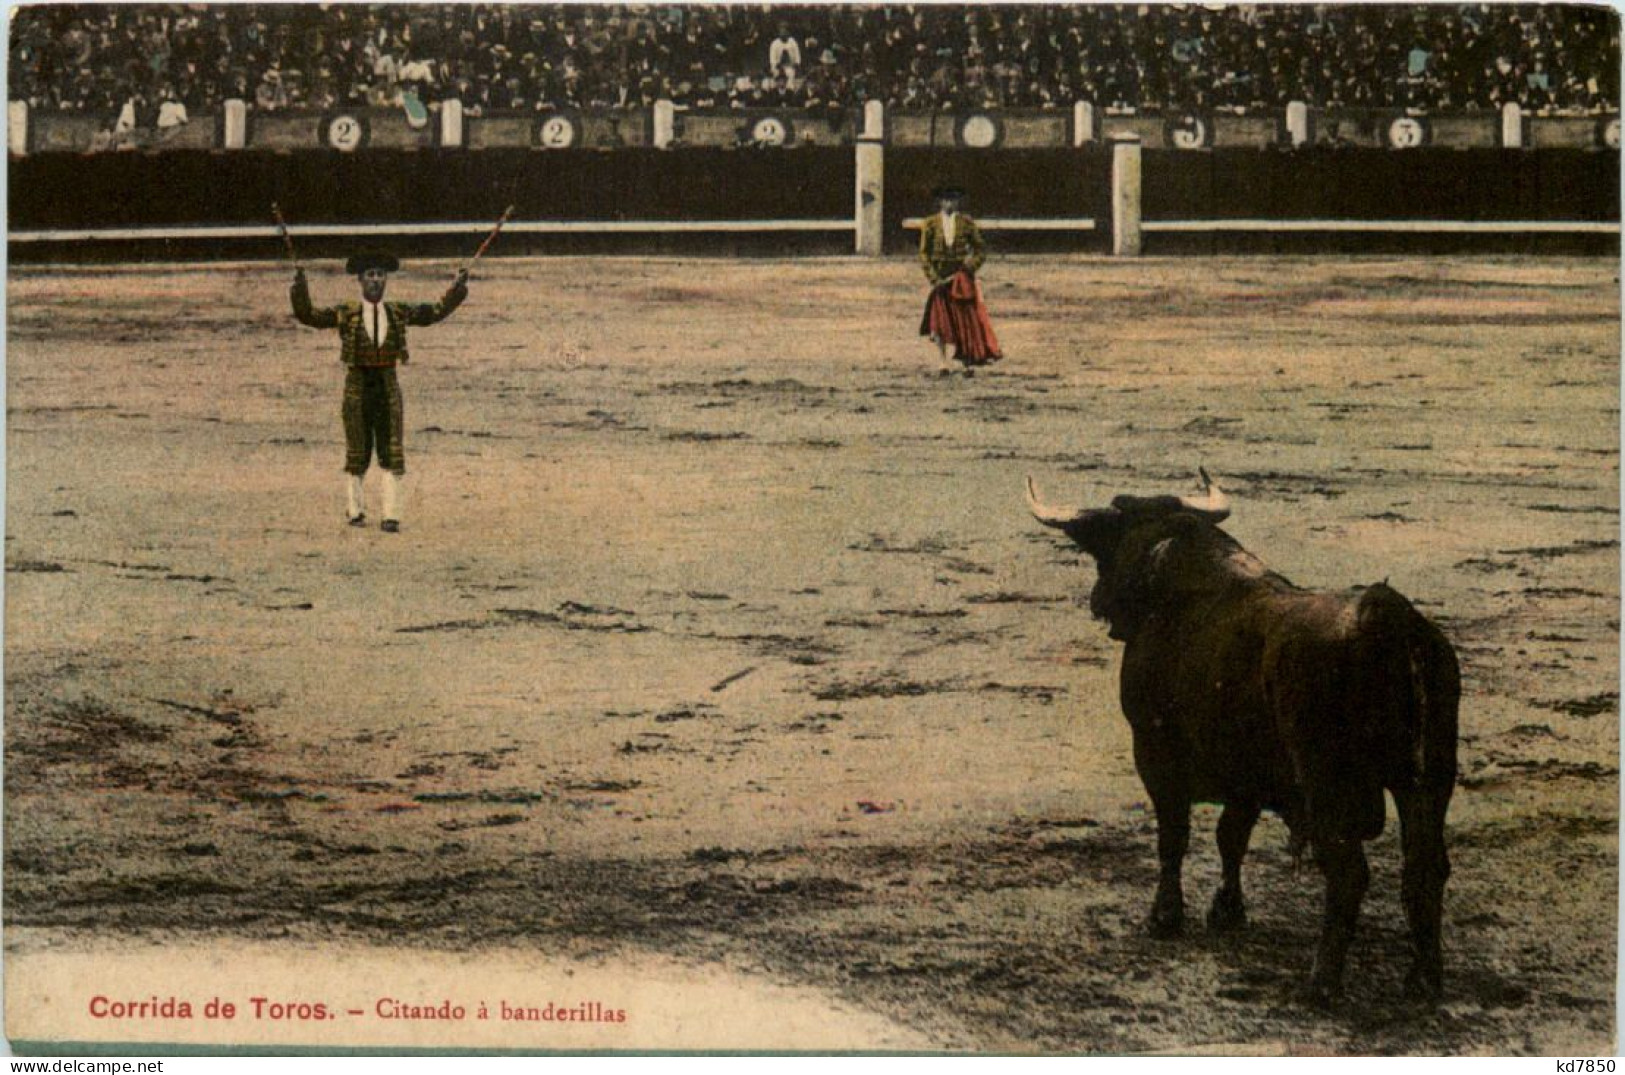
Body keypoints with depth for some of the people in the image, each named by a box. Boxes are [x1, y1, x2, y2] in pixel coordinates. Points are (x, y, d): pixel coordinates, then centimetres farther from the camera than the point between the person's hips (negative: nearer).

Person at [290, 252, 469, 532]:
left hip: (388, 386, 1)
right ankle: (354, 508, 25)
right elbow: (307, 315, -8)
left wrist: (457, 287, -4)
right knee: (357, 452, 6)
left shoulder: (399, 313, 6)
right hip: (357, 386, -1)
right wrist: (300, 286, -23)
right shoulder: (345, 314, -1)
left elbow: (438, 311, 9)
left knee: (391, 452, -5)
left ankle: (391, 516, -6)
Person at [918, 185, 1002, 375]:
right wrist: (934, 278, -9)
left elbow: (981, 250, 7)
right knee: (938, 322, -5)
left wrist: (970, 267, -9)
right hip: (940, 278, 0)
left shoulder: (966, 222, 2)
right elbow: (924, 253, 1)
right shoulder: (931, 224, 1)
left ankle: (969, 364, 8)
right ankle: (944, 364, 2)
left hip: (963, 280, 0)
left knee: (967, 322, 1)